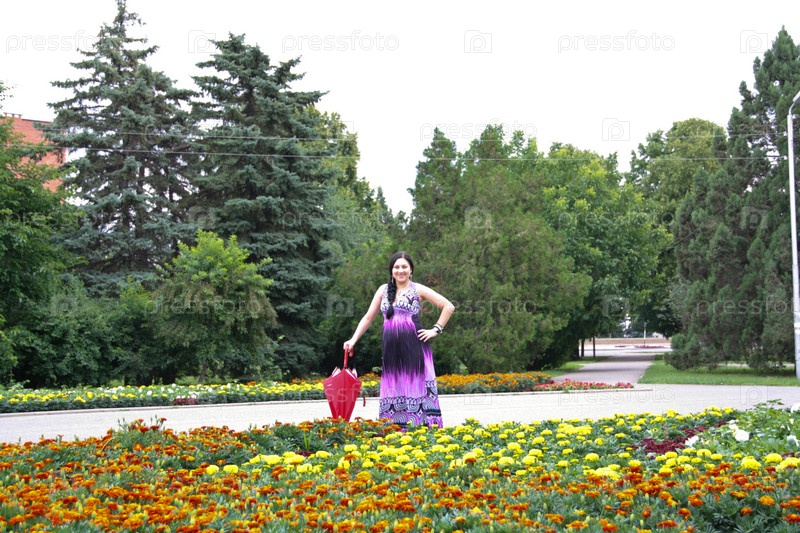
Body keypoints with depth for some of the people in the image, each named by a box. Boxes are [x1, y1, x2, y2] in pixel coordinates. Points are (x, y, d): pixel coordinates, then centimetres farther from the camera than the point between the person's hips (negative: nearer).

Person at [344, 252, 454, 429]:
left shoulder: (418, 290, 1)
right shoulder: (383, 290, 13)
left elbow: (448, 307, 0)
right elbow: (368, 317, 16)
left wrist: (436, 330, -3)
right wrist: (354, 339, 8)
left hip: (414, 347, -4)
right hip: (391, 348, 4)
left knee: (417, 387, -6)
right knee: (393, 391, 3)